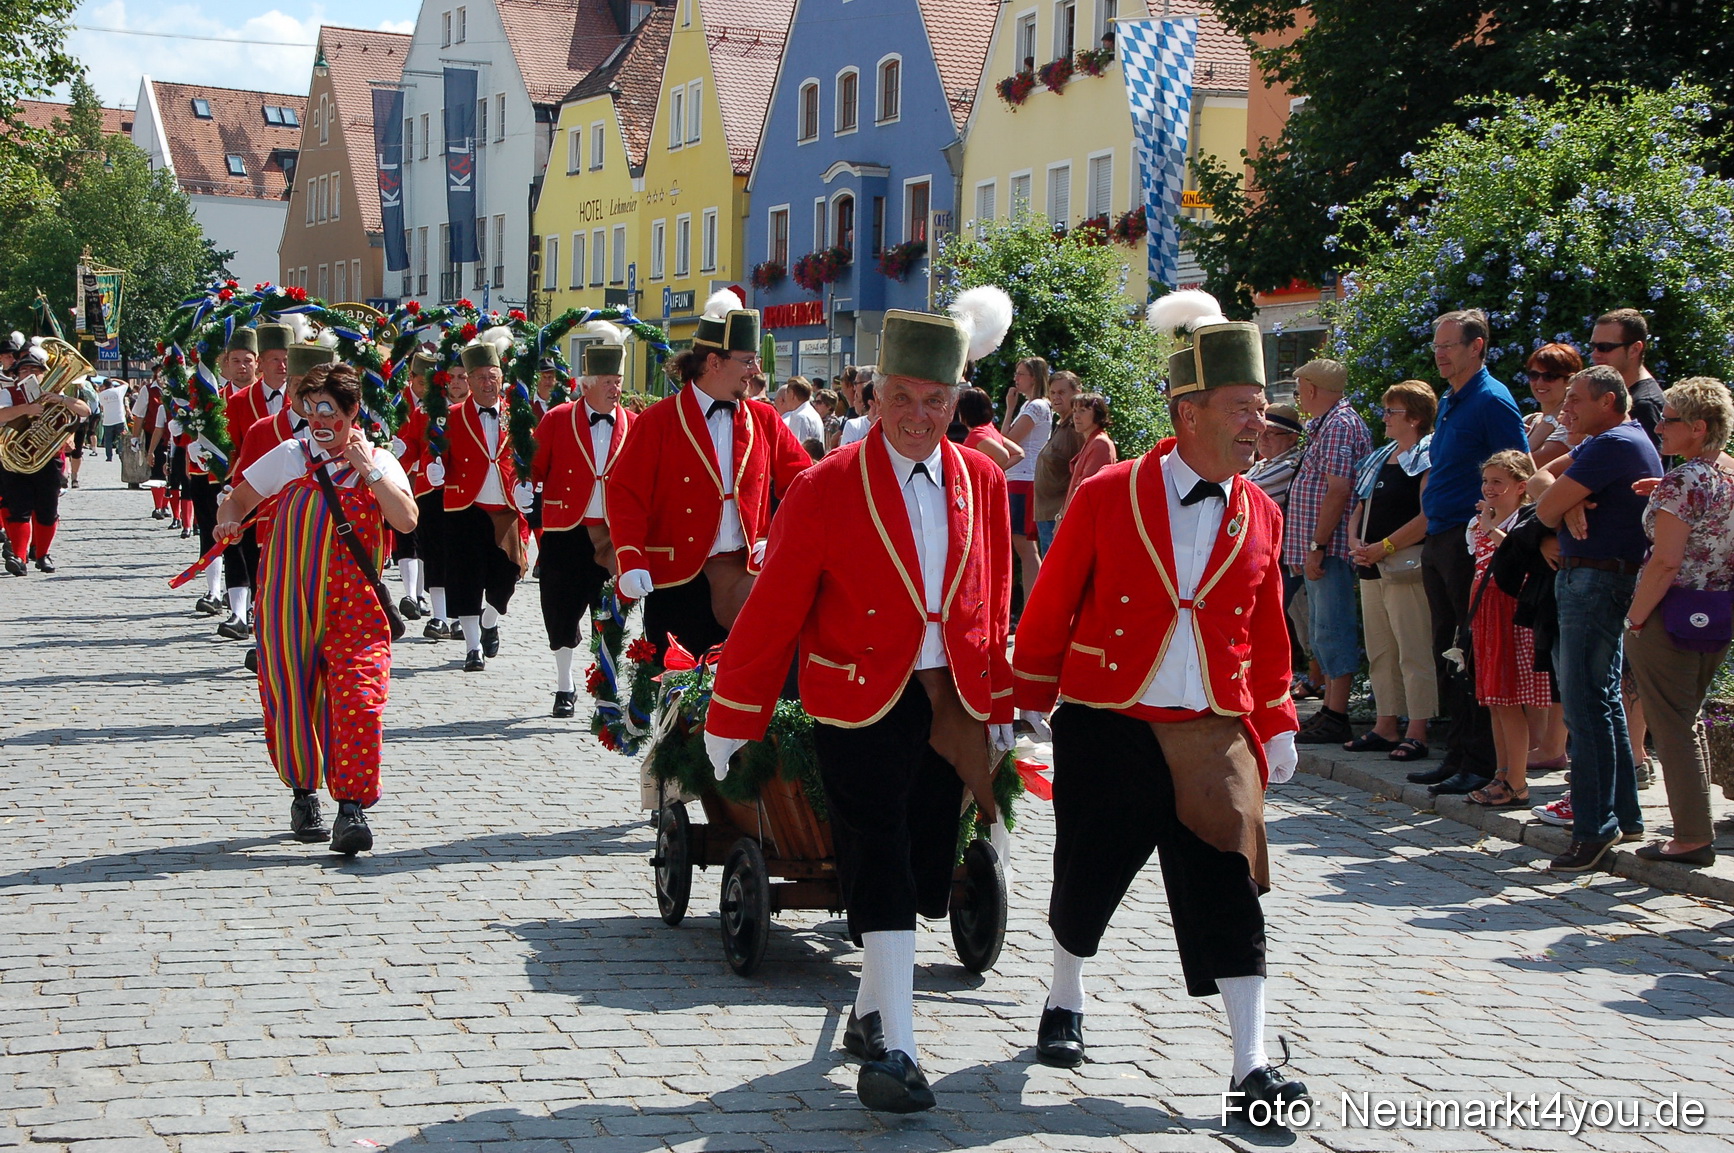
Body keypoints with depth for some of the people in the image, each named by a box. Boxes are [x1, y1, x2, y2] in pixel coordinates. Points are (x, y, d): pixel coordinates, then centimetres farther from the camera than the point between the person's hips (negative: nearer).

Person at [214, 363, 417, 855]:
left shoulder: (379, 462, 4)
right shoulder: (288, 456, 7)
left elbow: (407, 520, -10)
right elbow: (238, 498, 15)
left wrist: (368, 469, -17)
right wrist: (229, 520, -8)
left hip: (355, 606, -2)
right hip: (287, 604, 2)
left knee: (359, 699, -15)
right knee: (291, 699, 6)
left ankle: (352, 808, -14)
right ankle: (304, 795, 27)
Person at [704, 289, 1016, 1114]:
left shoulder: (982, 482, 3)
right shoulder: (827, 488, -10)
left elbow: (993, 605, 12)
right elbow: (774, 611, -7)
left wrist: (999, 708, 14)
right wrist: (728, 721, -5)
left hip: (951, 706, 5)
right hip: (861, 707, -5)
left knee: (922, 867, 12)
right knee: (879, 870, -6)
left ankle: (871, 1010, 31)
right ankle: (891, 1048, -4)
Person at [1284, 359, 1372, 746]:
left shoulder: (1340, 425, -13)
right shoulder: (1325, 425, 20)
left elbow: (1338, 490, -21)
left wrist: (1316, 546, -23)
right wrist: (1305, 550, 19)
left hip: (1330, 546, -11)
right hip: (1320, 548, 11)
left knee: (1333, 630, -10)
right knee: (1322, 632, 14)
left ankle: (1336, 718, -10)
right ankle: (1329, 710, 20)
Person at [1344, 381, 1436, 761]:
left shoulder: (1427, 458, -8)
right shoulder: (1379, 458, 19)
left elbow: (1428, 517, -18)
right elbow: (1360, 508, 21)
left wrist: (1384, 547, -18)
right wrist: (1355, 541, 1)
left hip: (1406, 568, -9)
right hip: (1372, 570, 9)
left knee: (1414, 652, -7)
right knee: (1380, 653, 11)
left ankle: (1417, 733, -6)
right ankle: (1385, 727, 17)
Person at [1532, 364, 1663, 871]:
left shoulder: (1614, 444, -15)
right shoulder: (1627, 439, 19)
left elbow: (1547, 509, -17)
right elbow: (1539, 478, 14)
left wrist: (1561, 499, 5)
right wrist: (1569, 502, -6)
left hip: (1595, 579, -11)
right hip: (1595, 578, 11)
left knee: (1587, 705, -10)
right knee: (1601, 701, 15)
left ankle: (1595, 826, -8)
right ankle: (1624, 816, 21)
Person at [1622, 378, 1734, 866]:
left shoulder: (1682, 483, -18)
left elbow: (1666, 562, -22)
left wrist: (1634, 621, -15)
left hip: (1673, 618, -8)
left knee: (1672, 726, 0)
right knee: (1690, 720, 19)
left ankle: (1693, 839, 3)